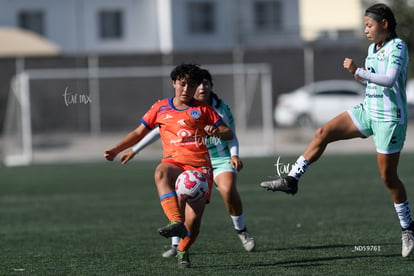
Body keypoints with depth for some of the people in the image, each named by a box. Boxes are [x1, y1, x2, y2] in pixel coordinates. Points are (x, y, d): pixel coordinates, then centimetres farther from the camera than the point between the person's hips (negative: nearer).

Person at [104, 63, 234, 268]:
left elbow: (229, 133, 13)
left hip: (200, 165, 0)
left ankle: (182, 251, 21)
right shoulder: (161, 108, 15)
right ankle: (176, 223, -56)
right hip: (174, 161, 0)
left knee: (194, 218, -14)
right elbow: (139, 132, 22)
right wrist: (116, 150, 11)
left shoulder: (203, 110, 13)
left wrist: (217, 132, -11)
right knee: (161, 173, -40)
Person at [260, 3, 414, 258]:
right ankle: (291, 180, 0)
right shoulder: (373, 48, 10)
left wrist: (359, 71, -33)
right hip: (369, 111, 8)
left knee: (388, 177, -2)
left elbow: (390, 79, -30)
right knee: (323, 134, -4)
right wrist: (361, 75, 2)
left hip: (390, 118, -8)